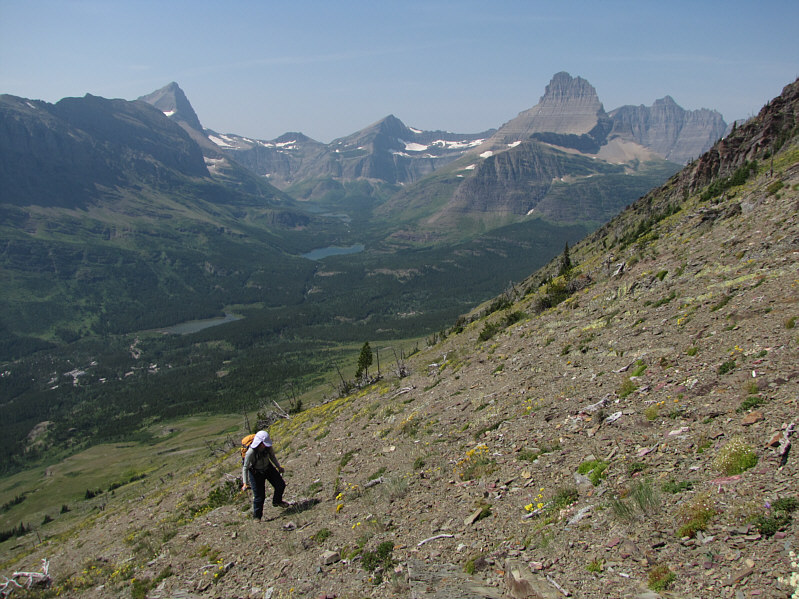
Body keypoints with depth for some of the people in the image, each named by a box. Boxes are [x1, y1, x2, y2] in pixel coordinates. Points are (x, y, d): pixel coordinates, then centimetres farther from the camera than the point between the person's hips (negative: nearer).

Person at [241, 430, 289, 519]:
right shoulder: (250, 453, -35)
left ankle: (277, 501, 31)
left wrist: (279, 467, 1)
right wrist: (245, 483, -29)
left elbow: (272, 456, 1)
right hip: (256, 473, -5)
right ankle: (257, 517, 21)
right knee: (259, 496, -1)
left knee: (280, 484, 2)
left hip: (268, 468, 5)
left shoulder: (268, 447, -21)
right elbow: (245, 468, -26)